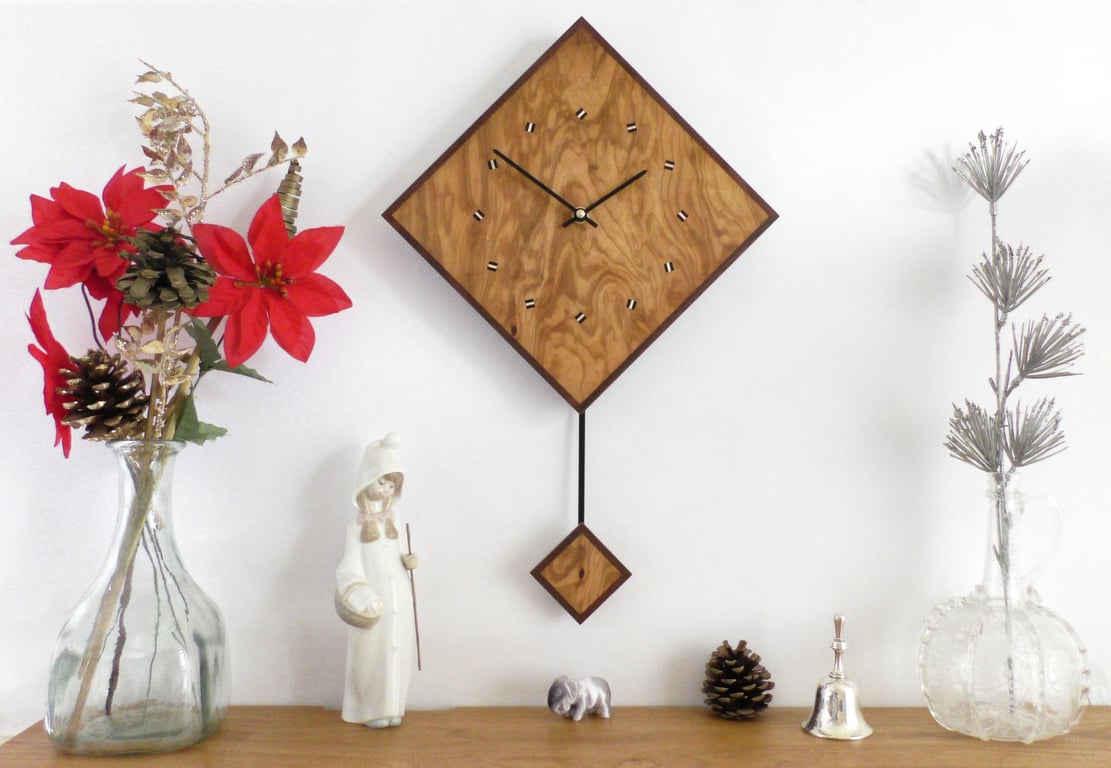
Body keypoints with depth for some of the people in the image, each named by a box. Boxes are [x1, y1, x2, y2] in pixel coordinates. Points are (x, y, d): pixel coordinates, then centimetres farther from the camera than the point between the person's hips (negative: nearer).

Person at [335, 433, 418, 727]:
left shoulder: (392, 522, 11)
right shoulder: (357, 525, -4)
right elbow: (351, 564, -7)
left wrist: (407, 560, -4)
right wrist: (355, 591, -20)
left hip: (398, 596, 5)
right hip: (373, 599, -5)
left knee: (396, 649, 6)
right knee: (372, 651, -3)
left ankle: (391, 707, 16)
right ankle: (371, 710, 9)